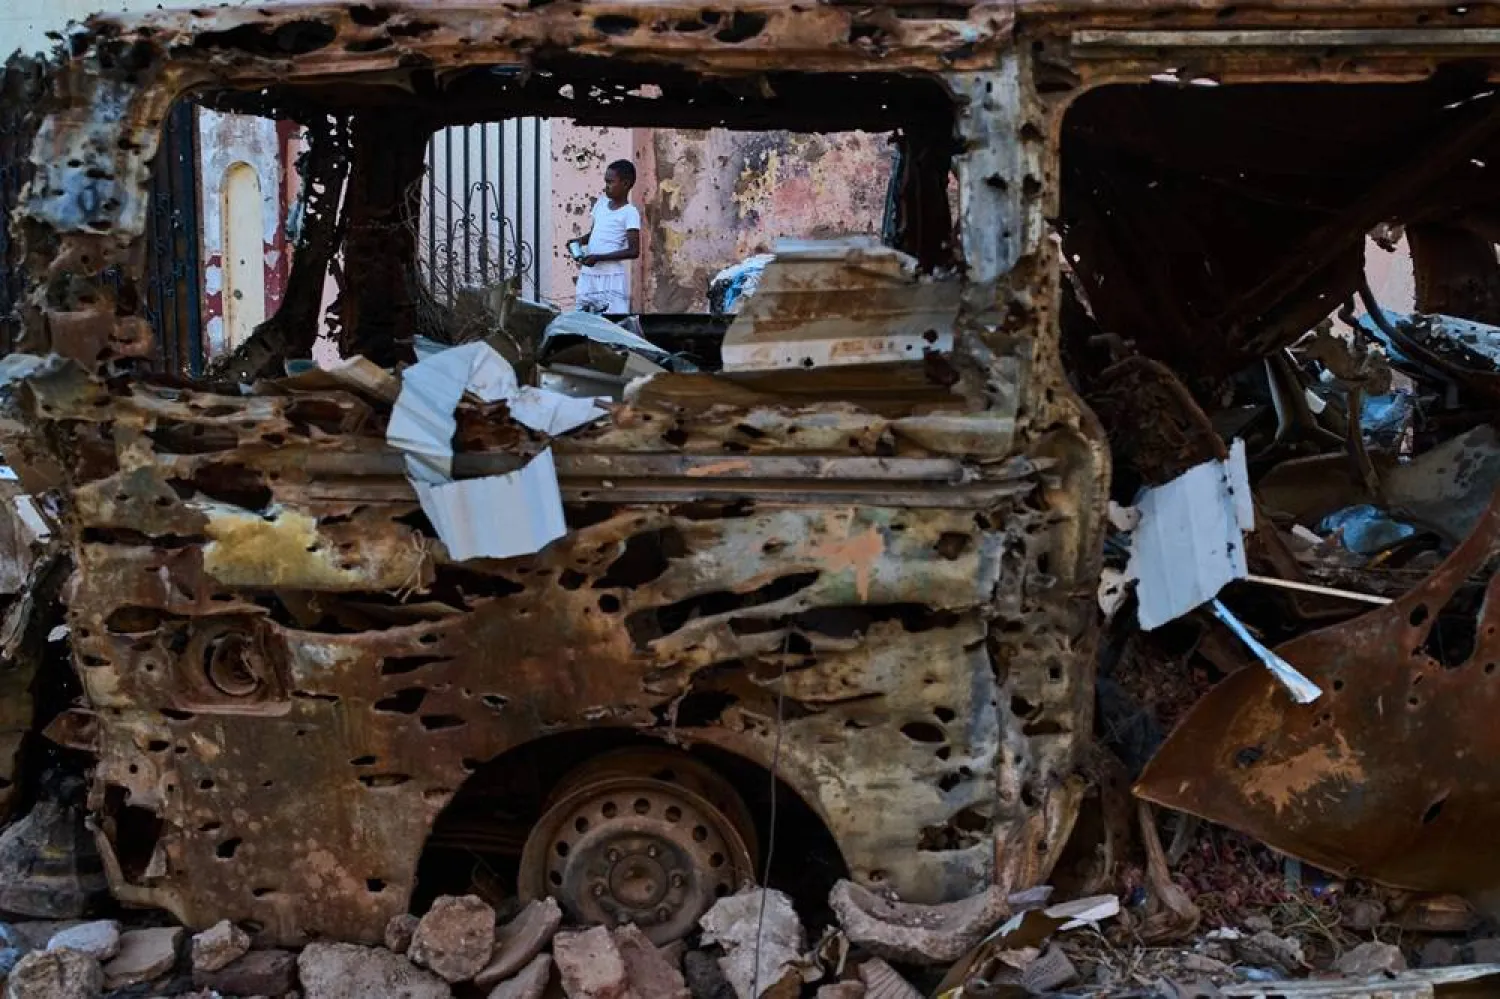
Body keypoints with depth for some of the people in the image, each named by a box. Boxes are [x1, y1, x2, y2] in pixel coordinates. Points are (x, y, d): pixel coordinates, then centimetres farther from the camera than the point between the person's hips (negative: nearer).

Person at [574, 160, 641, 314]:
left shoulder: (629, 213, -8)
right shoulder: (601, 203, 13)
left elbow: (633, 251, -14)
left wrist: (599, 258, -19)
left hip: (612, 278, -7)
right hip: (588, 275, 7)